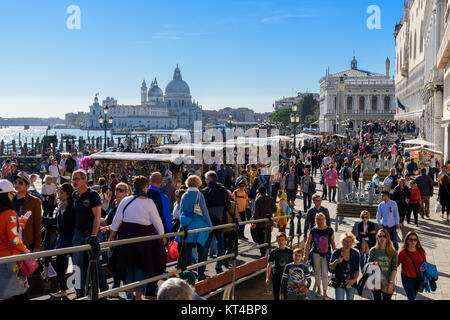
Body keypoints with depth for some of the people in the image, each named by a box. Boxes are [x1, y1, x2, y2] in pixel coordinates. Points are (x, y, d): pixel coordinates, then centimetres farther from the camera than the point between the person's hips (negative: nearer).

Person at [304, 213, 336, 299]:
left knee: (325, 274, -4)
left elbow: (333, 243, 3)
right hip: (316, 254, 1)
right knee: (317, 272, 15)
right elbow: (308, 243, -2)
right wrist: (305, 254, -8)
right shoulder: (313, 231, -5)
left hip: (326, 255, -1)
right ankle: (318, 289, 35)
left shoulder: (329, 230, -6)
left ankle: (325, 293, 4)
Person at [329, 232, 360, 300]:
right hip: (339, 283, -2)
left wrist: (354, 279, -13)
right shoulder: (336, 253, -3)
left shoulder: (355, 254, 1)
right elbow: (330, 267, 3)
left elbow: (357, 270, 4)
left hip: (351, 283, 2)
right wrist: (336, 262, -17)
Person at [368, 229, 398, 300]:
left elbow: (394, 268, -4)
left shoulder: (393, 252, -2)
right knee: (377, 299, 8)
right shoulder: (373, 251, 1)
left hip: (387, 283, -1)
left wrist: (391, 282, -12)